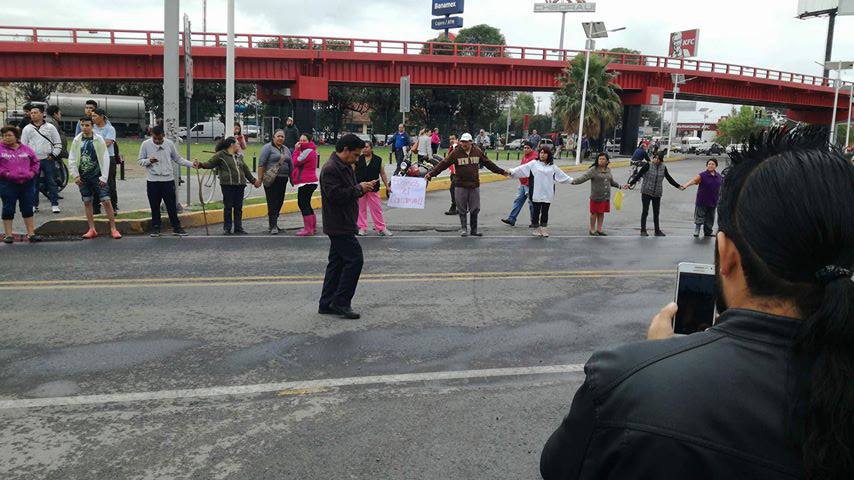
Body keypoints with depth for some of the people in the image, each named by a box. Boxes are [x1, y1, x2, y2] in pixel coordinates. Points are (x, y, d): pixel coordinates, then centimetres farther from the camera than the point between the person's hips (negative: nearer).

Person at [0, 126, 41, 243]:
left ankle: (31, 233, 15)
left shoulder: (26, 149, 8)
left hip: (26, 183, 3)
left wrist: (32, 173, 1)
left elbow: (36, 162, 15)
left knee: (28, 208, 8)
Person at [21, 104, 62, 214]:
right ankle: (34, 205, 12)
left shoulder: (50, 127, 5)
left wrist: (53, 155, -4)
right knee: (33, 183, 4)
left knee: (52, 182, 1)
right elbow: (23, 145, 10)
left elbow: (58, 144, 6)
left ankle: (54, 204, 6)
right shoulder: (27, 129, 8)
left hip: (48, 160, -1)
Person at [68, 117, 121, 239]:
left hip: (97, 176, -3)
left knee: (106, 201, -8)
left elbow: (105, 158, -4)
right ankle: (92, 229, 15)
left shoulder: (99, 139, -3)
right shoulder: (77, 140, 5)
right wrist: (75, 175, -3)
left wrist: (104, 177, -9)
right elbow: (72, 159, 7)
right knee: (87, 202, 7)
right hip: (83, 177, 3)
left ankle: (113, 228, -2)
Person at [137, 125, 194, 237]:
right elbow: (140, 161, 3)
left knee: (172, 205, 3)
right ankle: (155, 228, 17)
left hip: (168, 180, 0)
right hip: (152, 181, 0)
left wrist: (191, 164, -1)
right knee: (154, 206, 6)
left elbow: (177, 159, 10)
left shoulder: (169, 144, 2)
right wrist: (149, 161, -18)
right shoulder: (146, 144, -1)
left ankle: (176, 228, 10)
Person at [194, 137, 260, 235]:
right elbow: (210, 163, -6)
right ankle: (227, 228, 8)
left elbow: (246, 169, 29)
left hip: (240, 185, 6)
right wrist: (200, 164, -25)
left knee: (238, 207, 7)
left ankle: (238, 228, 13)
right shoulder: (220, 155, 1)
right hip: (228, 185, -6)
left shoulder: (238, 156, 22)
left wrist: (253, 180, 34)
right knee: (228, 207, 0)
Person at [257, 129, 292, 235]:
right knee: (272, 202, -7)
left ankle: (273, 222, 19)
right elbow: (261, 164, -9)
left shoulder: (286, 149, 16)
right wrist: (260, 178, -14)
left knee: (280, 201, 8)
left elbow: (291, 165, 20)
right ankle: (273, 226, -8)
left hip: (283, 180, 6)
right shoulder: (268, 148, -3)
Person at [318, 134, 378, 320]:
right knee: (355, 259, -10)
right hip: (339, 226, -11)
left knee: (337, 262, 13)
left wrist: (363, 187, 8)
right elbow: (336, 195, -25)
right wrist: (359, 189, -16)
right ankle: (341, 302, -3)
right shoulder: (330, 169, -17)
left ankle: (327, 304, 19)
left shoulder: (346, 167, 17)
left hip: (342, 225, 11)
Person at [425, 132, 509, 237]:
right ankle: (463, 229, 14)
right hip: (461, 186, -2)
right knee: (462, 210, 3)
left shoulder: (478, 152, 5)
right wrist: (431, 174, -14)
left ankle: (474, 230, 16)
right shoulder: (456, 153, -4)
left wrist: (502, 171, 20)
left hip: (475, 186, 2)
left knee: (475, 209, 6)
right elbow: (443, 164, -6)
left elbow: (488, 163, 15)